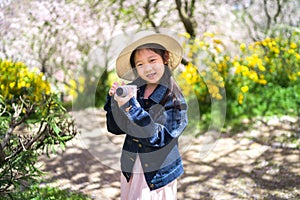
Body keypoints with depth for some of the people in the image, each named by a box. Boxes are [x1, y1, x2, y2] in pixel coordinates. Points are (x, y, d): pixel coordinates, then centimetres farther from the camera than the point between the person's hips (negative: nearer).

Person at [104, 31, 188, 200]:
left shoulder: (175, 99, -16)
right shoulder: (133, 90, -6)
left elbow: (158, 138, -26)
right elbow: (115, 128, 0)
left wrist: (131, 106, -34)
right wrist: (115, 99, -16)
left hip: (157, 176, -4)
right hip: (131, 170, 4)